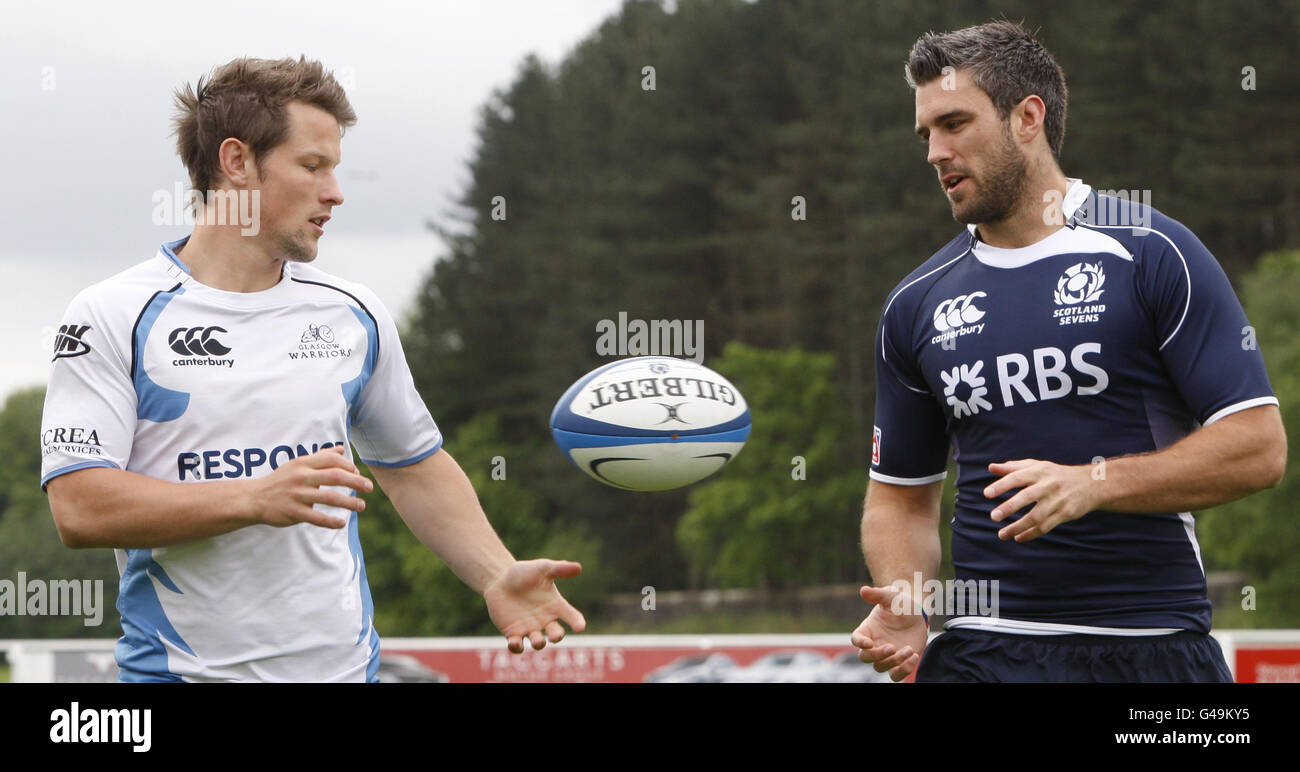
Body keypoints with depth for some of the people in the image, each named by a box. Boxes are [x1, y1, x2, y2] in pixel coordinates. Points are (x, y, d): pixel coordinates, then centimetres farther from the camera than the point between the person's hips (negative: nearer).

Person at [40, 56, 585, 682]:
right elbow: (79, 509, -15)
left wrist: (498, 577, 3)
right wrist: (258, 499, -22)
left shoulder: (355, 314, 8)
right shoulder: (112, 317, -6)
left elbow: (415, 467, 18)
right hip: (182, 666, -4)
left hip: (343, 662, 4)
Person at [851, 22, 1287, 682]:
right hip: (981, 649, 3)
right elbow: (901, 492, 17)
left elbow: (1258, 446, -7)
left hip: (1153, 646, -2)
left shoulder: (1152, 254, -2)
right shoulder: (915, 305, 11)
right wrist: (905, 606, -3)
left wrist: (1092, 483, -18)